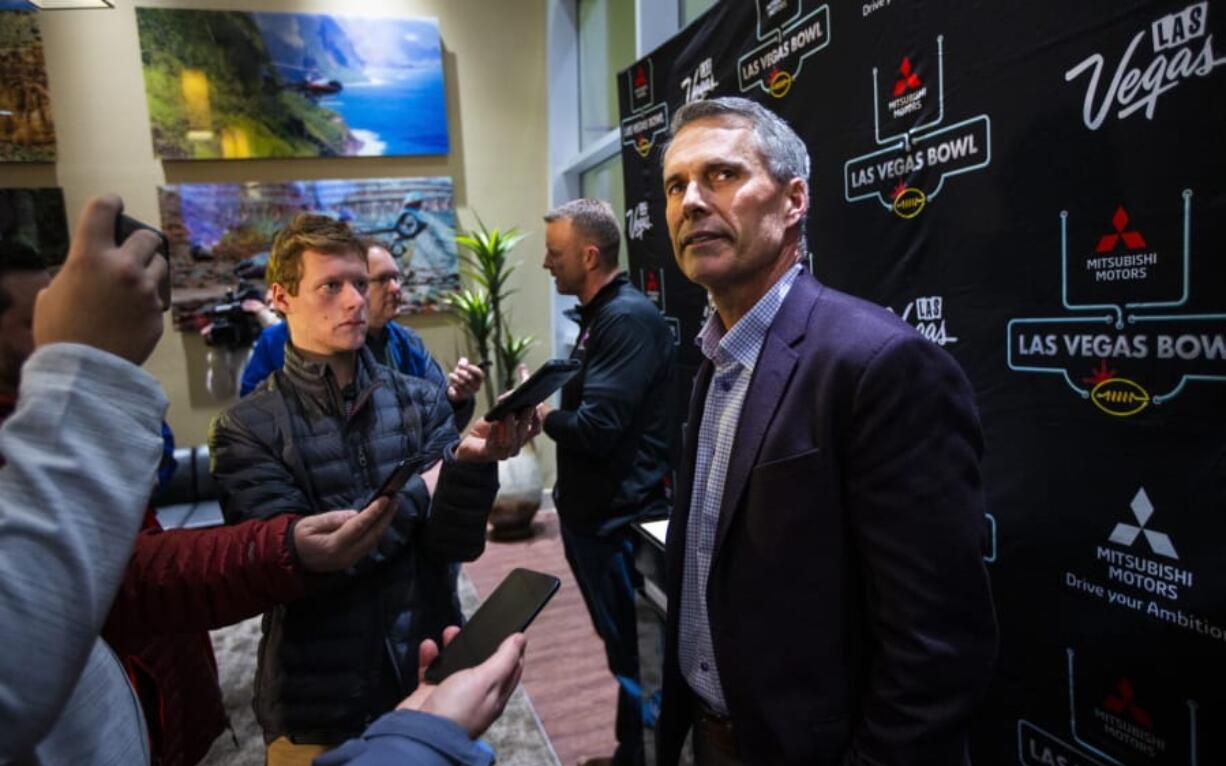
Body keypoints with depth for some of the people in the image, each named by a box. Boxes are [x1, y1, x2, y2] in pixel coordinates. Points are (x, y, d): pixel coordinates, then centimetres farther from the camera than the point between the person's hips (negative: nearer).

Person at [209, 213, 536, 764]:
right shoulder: (247, 429, -9)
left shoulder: (420, 401, -3)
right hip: (317, 707, -2)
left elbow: (455, 544, -10)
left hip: (431, 677, 3)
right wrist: (420, 491, -14)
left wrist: (470, 462, -28)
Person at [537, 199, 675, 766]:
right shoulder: (601, 315, 11)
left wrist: (542, 414, -10)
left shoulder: (629, 318, -20)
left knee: (634, 653, 7)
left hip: (618, 518, -10)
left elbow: (597, 427, -27)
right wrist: (545, 403, 2)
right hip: (594, 511, 10)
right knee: (622, 645, 22)